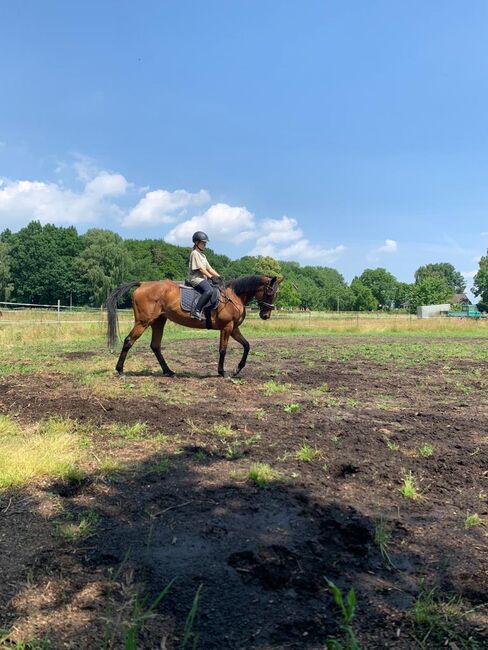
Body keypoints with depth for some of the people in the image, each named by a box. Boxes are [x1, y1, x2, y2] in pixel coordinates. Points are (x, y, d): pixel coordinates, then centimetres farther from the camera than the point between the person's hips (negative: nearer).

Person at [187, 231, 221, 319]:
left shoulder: (202, 255, 23)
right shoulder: (195, 253, -6)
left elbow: (209, 268, 19)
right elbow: (200, 269, -13)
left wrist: (218, 276, 7)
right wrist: (210, 276, -13)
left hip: (203, 278, 10)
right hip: (196, 278, -10)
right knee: (209, 290, -33)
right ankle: (196, 311, -36)